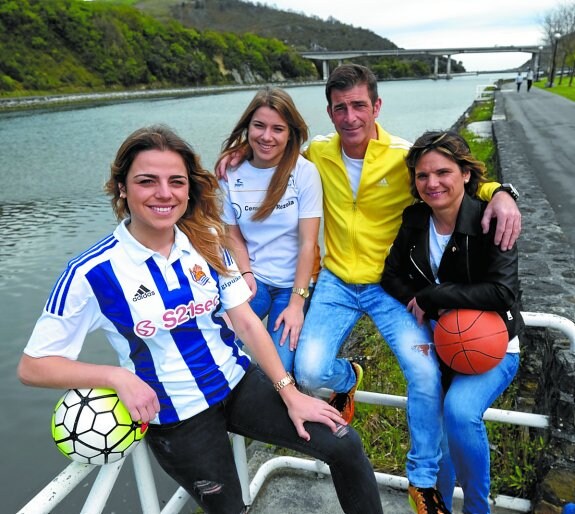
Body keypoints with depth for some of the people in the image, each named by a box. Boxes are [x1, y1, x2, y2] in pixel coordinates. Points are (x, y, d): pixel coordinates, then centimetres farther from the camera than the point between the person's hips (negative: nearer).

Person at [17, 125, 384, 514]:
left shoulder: (206, 242, -4)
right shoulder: (92, 272, -16)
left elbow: (247, 322, -3)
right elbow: (33, 365, -11)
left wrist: (290, 393, -7)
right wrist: (117, 375, -25)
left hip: (240, 383, 4)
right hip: (175, 417, -3)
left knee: (344, 445, -3)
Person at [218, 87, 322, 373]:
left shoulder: (304, 172, -10)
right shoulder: (231, 173, -1)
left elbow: (308, 242, -12)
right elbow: (233, 234, 5)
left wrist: (297, 303, -14)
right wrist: (245, 274, -13)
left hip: (293, 283, -2)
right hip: (254, 279, 2)